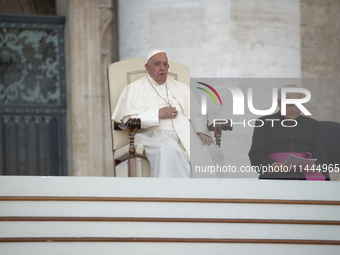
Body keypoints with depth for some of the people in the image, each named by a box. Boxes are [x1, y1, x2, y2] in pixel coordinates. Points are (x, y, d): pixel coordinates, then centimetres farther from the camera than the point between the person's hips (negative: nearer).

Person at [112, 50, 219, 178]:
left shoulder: (181, 88, 28)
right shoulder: (135, 88, 15)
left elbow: (195, 114, 19)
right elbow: (128, 119, 1)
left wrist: (201, 132, -3)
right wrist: (158, 114, -6)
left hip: (185, 133, 3)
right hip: (153, 134, -3)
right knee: (168, 151, -39)